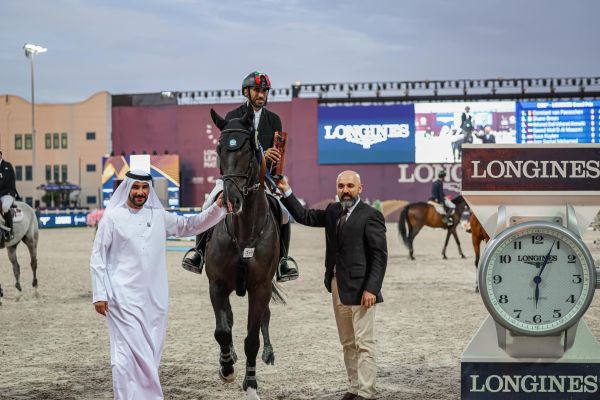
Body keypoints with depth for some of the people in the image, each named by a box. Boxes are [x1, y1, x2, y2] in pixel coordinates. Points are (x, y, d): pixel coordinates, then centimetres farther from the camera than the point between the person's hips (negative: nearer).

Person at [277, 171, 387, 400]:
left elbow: (380, 256, -13)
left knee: (363, 343, -6)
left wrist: (371, 288, -20)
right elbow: (304, 217, 19)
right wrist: (286, 192, 8)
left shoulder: (370, 216, -10)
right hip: (337, 287, 8)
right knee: (347, 343, 12)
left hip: (360, 288, -7)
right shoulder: (333, 211, 12)